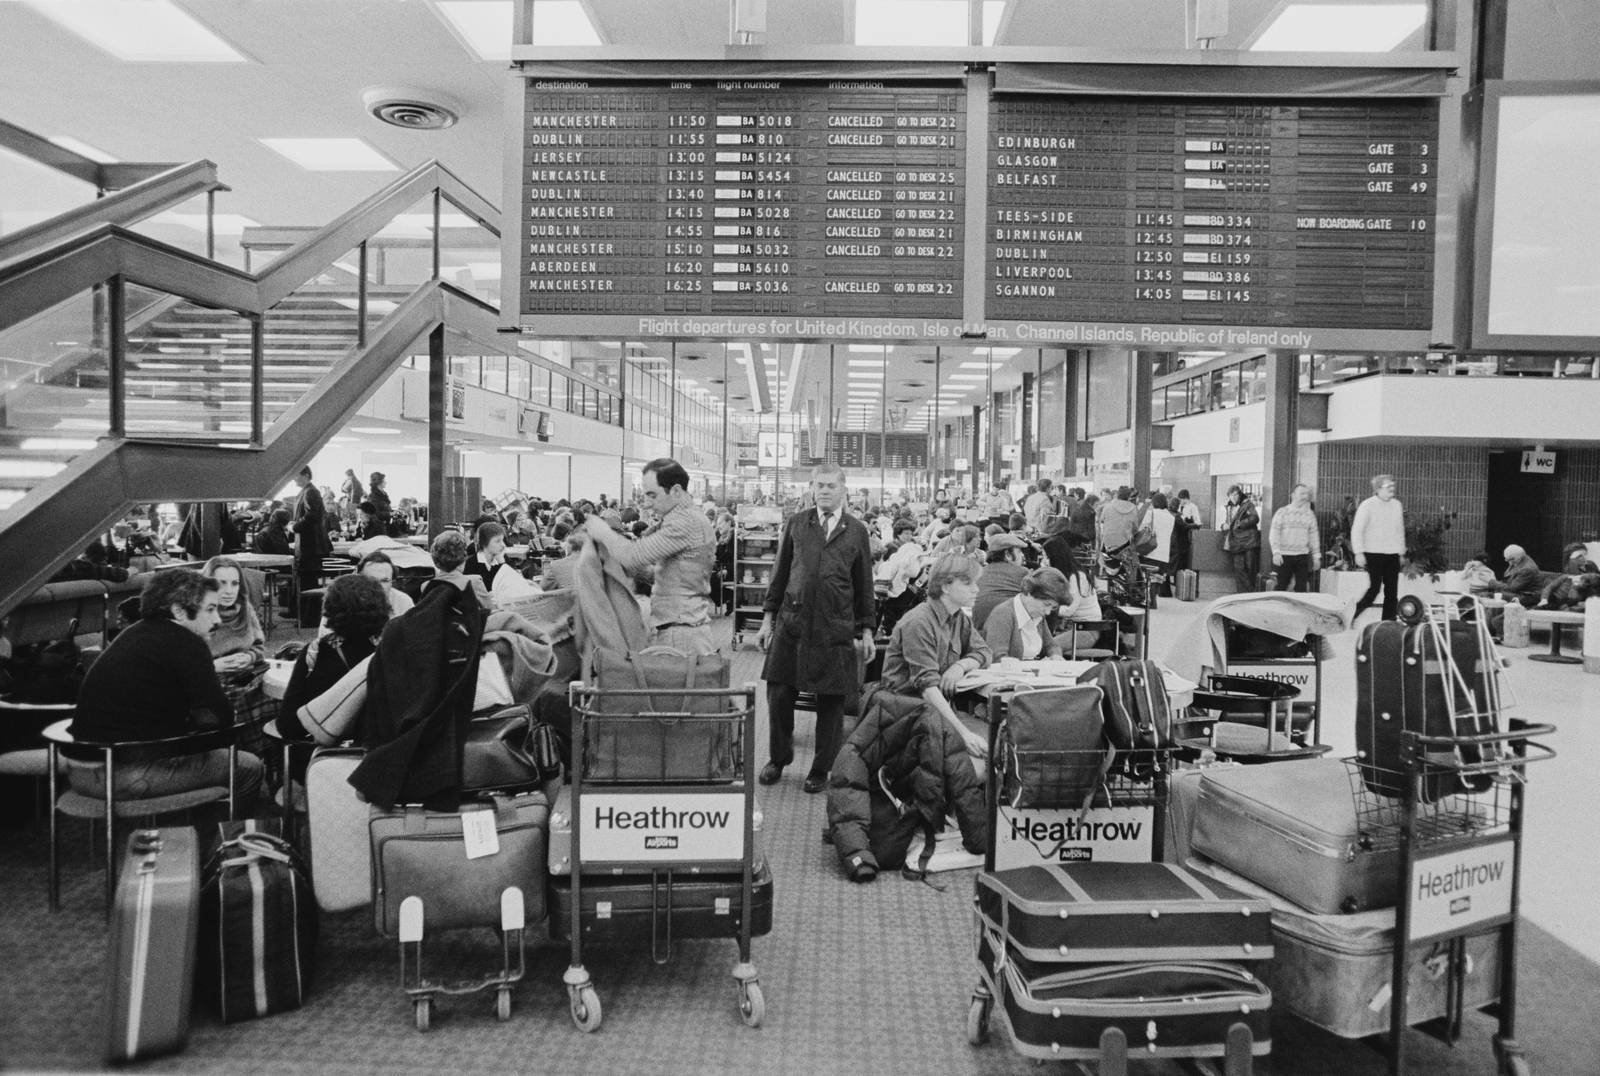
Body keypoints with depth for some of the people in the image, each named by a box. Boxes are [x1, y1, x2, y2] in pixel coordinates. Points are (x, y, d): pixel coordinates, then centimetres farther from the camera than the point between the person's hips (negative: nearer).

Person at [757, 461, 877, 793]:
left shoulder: (857, 531, 6)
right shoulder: (796, 524, 8)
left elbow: (864, 583, 10)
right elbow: (779, 574, 11)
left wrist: (866, 630, 8)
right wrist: (768, 617, 8)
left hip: (836, 626, -1)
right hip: (792, 621, 1)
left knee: (831, 701, 4)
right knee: (779, 693, 1)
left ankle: (821, 770, 22)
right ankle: (778, 758, 24)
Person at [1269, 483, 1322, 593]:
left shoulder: (1310, 514, 10)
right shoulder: (1282, 512, 0)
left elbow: (1314, 535, 13)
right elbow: (1274, 533, -5)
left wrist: (1316, 555, 10)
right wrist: (1276, 552, -15)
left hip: (1302, 556, 3)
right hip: (1284, 556, -3)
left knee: (1301, 588, 2)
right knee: (1282, 586, -1)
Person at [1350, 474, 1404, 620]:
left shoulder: (1397, 505, 12)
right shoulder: (1367, 505, -5)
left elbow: (1400, 530, 19)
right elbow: (1356, 530, -7)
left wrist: (1401, 551, 16)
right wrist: (1359, 553, -13)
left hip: (1392, 554, 5)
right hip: (1373, 553, -5)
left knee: (1392, 591, 3)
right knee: (1374, 588, -10)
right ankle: (1353, 616, 6)